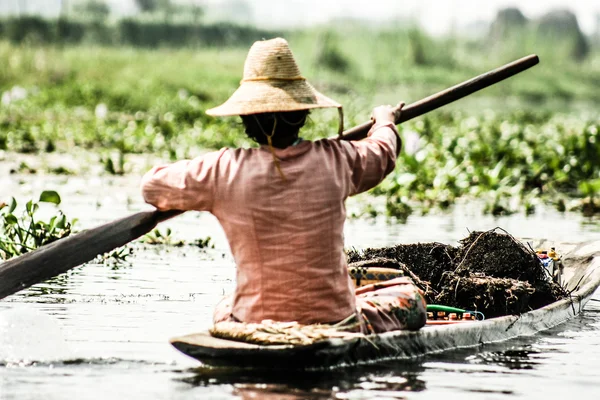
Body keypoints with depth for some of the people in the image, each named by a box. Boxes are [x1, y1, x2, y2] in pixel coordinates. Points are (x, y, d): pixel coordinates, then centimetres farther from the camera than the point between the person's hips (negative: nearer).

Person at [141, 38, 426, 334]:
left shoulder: (224, 170, -14)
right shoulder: (336, 160, -9)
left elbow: (152, 186, 2)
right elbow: (381, 153, 15)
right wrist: (384, 121, 39)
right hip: (335, 325, -1)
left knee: (224, 309, 38)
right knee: (409, 297, 26)